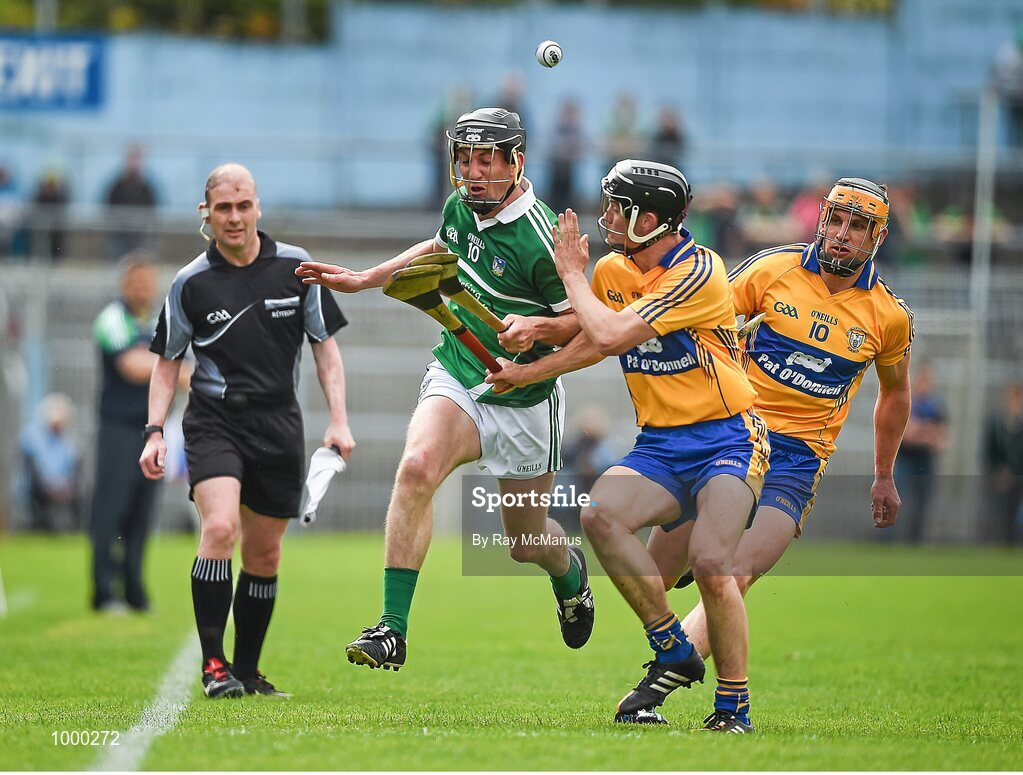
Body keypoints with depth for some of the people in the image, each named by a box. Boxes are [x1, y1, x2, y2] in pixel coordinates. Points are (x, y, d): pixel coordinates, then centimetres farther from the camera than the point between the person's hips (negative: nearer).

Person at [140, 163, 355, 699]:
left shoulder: (296, 267, 2)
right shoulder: (190, 282, -2)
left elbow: (325, 347, 8)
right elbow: (167, 361, 8)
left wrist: (338, 420, -1)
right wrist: (155, 432, -2)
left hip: (279, 424, 2)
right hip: (214, 421, -2)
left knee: (265, 556, 7)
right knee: (220, 528, -23)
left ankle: (246, 671, 20)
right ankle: (213, 664, -19)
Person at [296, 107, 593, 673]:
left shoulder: (539, 239, -20)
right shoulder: (460, 206, -1)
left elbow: (585, 322, -11)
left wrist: (537, 327, -30)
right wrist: (362, 279, 22)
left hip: (523, 401, -4)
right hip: (455, 378, 4)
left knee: (526, 542, 11)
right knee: (417, 466, -28)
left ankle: (569, 571, 51)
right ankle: (392, 629, -30)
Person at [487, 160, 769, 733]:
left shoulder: (699, 272, -16)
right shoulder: (611, 270, 8)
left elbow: (612, 335, -22)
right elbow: (594, 343, 30)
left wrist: (571, 272, -8)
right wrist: (524, 374, 28)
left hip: (726, 439, -7)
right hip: (659, 444, 7)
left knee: (709, 560, -26)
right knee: (600, 514, -22)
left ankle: (734, 704, -8)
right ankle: (674, 653, -8)